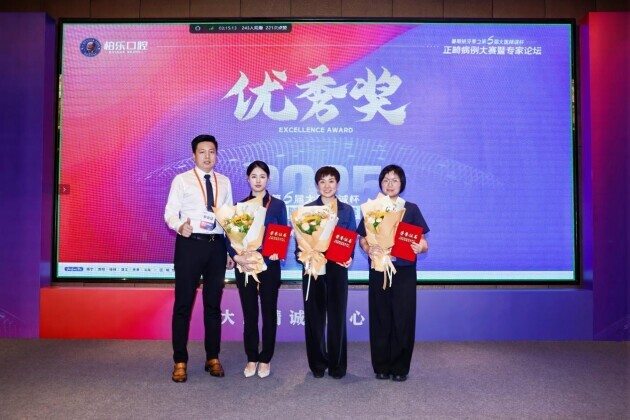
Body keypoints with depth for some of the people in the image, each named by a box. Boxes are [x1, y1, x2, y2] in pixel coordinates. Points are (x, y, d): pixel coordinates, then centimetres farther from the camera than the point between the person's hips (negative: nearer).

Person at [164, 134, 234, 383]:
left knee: (213, 303, 11)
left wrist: (232, 250, 10)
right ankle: (180, 361, 15)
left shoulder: (224, 182, 11)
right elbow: (170, 213, -5)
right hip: (189, 244, -3)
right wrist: (179, 226, -27)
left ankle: (212, 358, 24)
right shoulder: (182, 180, 1)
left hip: (217, 245, 4)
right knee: (183, 303, 2)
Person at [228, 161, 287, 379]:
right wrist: (238, 257, -15)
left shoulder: (278, 205, 3)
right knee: (249, 313, 7)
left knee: (269, 313, 6)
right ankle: (251, 358, 20)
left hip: (269, 265, -1)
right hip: (245, 266, 1)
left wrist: (277, 252, -18)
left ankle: (265, 359, 19)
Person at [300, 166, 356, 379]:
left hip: (337, 268, 1)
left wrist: (349, 258, -12)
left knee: (337, 316, 4)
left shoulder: (347, 210, 9)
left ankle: (337, 364, 17)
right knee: (314, 316, 5)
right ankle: (317, 363, 18)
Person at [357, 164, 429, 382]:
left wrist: (420, 247, -22)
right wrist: (368, 249, -19)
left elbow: (422, 242, 2)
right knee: (380, 318, 4)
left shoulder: (411, 209, 4)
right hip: (379, 270, 1)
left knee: (403, 318, 2)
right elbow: (362, 239, 4)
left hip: (404, 271, 0)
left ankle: (400, 368, 15)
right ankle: (381, 367, 17)